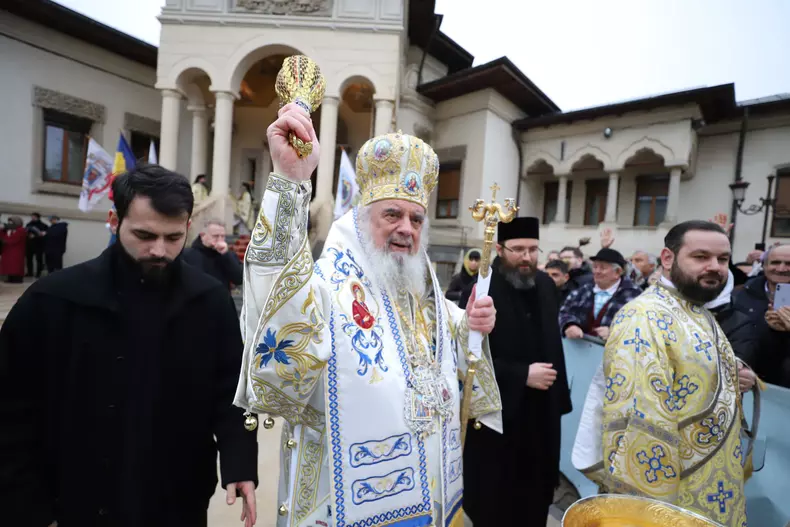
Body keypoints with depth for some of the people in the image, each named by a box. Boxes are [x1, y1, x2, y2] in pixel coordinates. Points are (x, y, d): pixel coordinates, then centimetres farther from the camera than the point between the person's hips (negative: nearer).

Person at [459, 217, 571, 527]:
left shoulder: (546, 286, 3)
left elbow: (553, 344, 13)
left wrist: (560, 394, 12)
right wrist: (523, 375, -20)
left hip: (542, 411, 6)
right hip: (497, 413, -5)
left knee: (535, 495, 18)